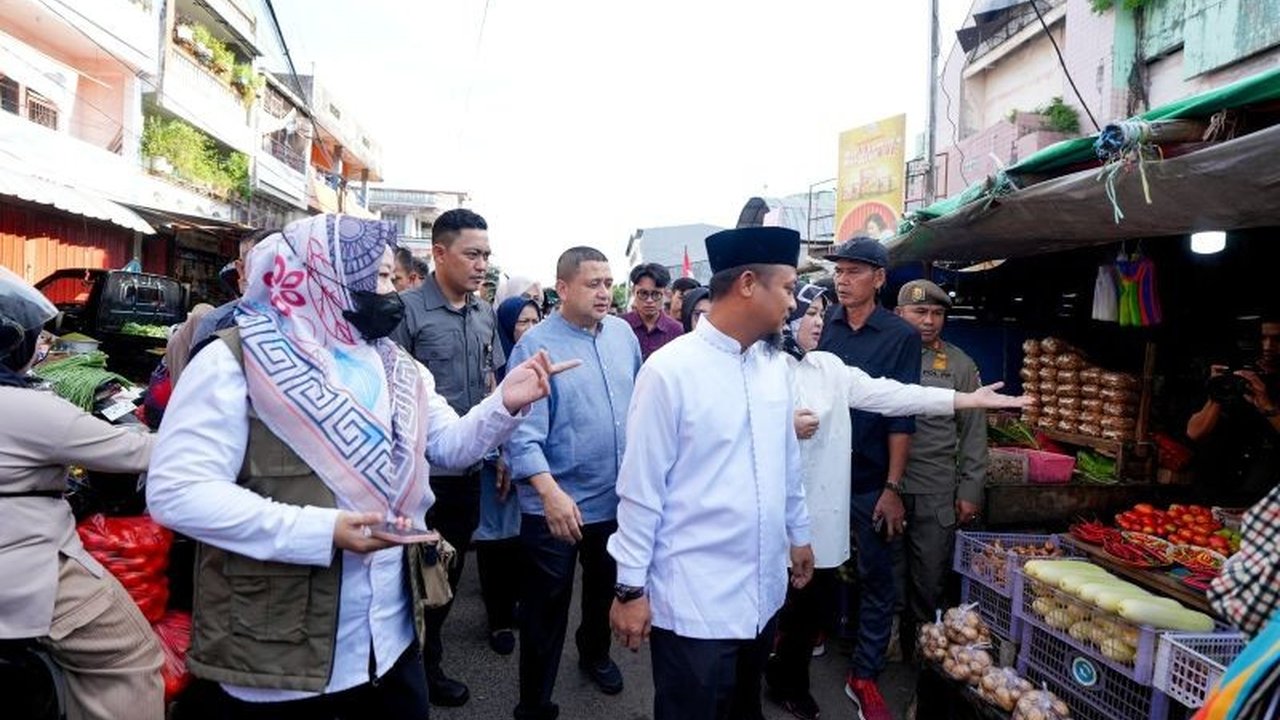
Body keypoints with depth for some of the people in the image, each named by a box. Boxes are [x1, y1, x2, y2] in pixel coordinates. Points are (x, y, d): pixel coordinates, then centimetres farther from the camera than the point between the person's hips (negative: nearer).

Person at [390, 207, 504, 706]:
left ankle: (426, 656, 41)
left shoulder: (485, 314, 6)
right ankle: (420, 665, 33)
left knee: (452, 566, 20)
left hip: (468, 466, 6)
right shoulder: (408, 309, -14)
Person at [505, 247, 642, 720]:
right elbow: (524, 431, -21)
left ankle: (595, 653, 53)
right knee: (546, 607, 7)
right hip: (557, 505, -6)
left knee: (605, 589, 26)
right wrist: (550, 491, -32)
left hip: (618, 497, 6)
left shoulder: (623, 334, 2)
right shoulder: (536, 345, -15)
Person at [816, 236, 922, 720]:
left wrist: (893, 487, -10)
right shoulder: (822, 326, 2)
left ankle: (864, 676, 21)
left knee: (876, 577, 7)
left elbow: (902, 416, -7)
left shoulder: (901, 337, -5)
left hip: (871, 480, -2)